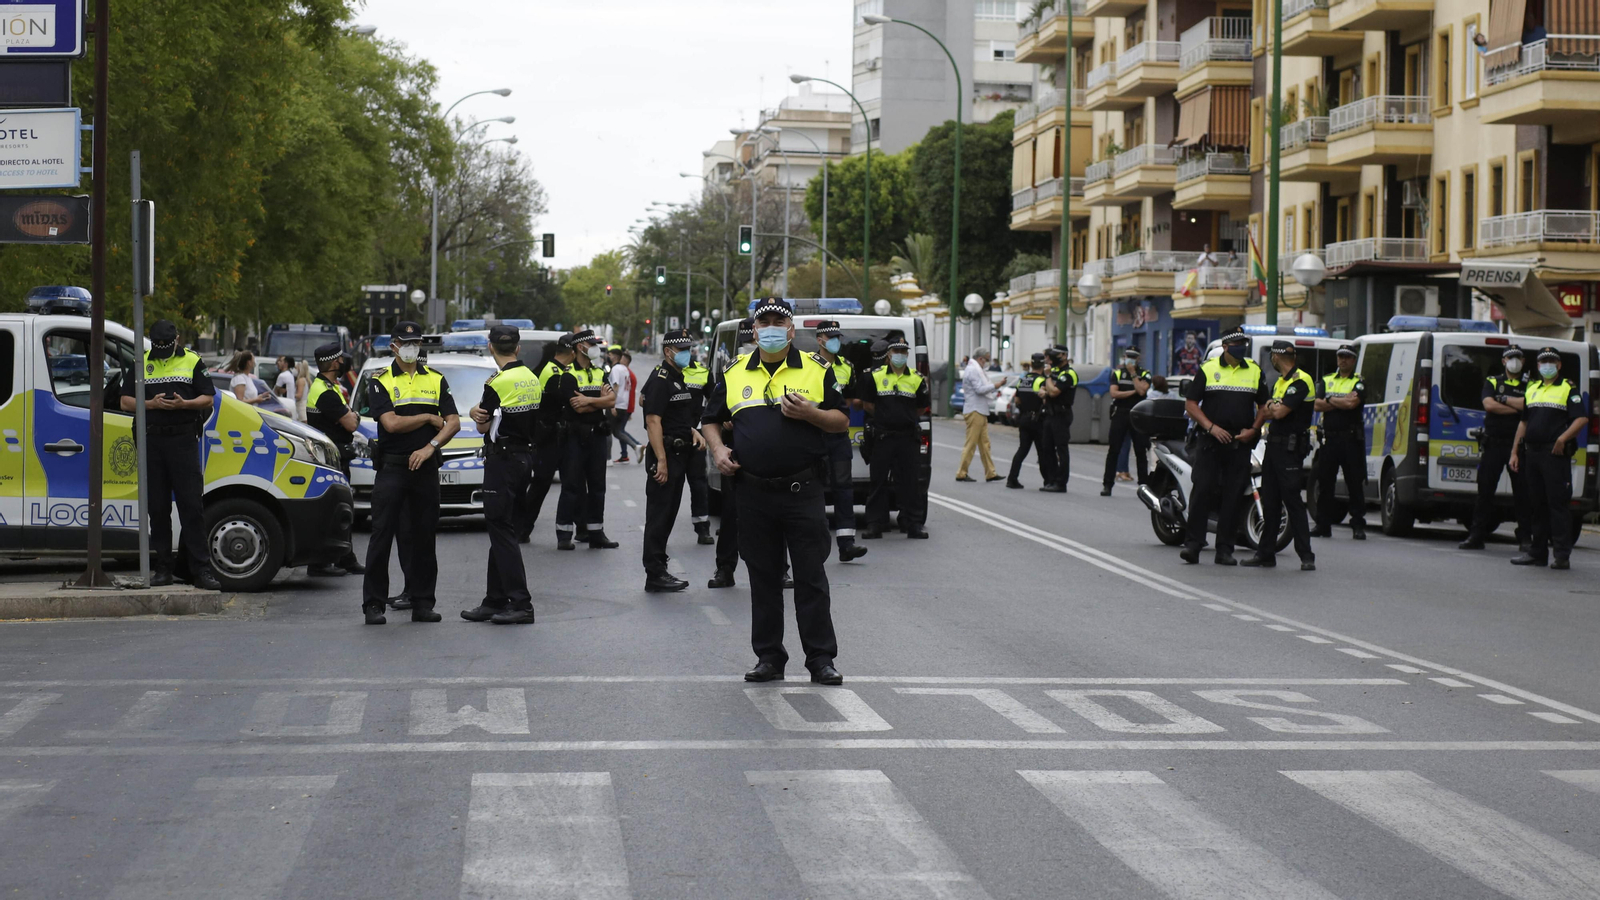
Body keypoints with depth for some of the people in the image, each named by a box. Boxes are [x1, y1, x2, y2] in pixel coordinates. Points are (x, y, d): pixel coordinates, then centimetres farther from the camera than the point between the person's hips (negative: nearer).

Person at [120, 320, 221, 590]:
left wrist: (184, 404, -13)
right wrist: (151, 403, -8)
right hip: (152, 441, 2)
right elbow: (125, 401, 10)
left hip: (184, 439, -2)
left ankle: (201, 570, -7)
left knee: (192, 506, -7)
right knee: (157, 507, 6)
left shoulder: (192, 361, 7)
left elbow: (208, 398, 5)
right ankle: (162, 569, 12)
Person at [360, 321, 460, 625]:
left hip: (426, 467, 3)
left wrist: (430, 447, -12)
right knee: (382, 534, -3)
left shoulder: (436, 380, 11)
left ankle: (422, 602, 10)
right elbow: (391, 423, -12)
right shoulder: (381, 381, 1)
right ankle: (373, 604, 0)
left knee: (423, 536, 5)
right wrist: (428, 418, -4)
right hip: (391, 467, -3)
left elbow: (453, 423, 3)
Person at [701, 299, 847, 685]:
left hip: (803, 491, -2)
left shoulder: (816, 369, 5)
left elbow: (841, 421, 5)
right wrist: (718, 449, 2)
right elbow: (712, 419, 20)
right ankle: (768, 658, 15)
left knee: (811, 578, -2)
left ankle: (821, 659, 2)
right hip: (754, 491, 3)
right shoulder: (735, 373, 11)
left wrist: (810, 413, -13)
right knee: (763, 578, 8)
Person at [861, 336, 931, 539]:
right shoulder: (876, 376, 4)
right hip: (882, 437, 0)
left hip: (908, 437, 0)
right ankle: (875, 524, 7)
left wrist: (906, 419, 12)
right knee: (878, 481, 2)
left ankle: (914, 524, 7)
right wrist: (885, 418, 8)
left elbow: (921, 408, 14)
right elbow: (868, 404, 9)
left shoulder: (917, 379, 6)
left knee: (910, 482, 1)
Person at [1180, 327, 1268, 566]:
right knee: (1202, 490, -8)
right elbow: (1190, 404, 2)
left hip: (1240, 443, 2)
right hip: (1209, 440, -2)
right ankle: (1193, 544, -6)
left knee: (1234, 497, 1)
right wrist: (1211, 427, -9)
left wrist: (1253, 430, -1)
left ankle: (1225, 549, 6)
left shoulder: (1255, 372, 10)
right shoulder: (1208, 369, 3)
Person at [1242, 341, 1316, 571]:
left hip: (1290, 446, -9)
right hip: (1274, 445, 9)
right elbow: (1265, 410, 16)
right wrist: (1254, 429, -1)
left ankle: (1306, 556, -7)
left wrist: (1270, 408, 0)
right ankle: (1266, 554, 16)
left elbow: (1280, 412, -21)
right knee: (1270, 502, 10)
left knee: (1293, 501, -10)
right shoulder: (1280, 382, 18)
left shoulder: (1301, 381, -13)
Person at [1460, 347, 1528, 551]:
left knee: (1522, 492, -1)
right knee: (1485, 490, 1)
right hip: (1493, 444, 0)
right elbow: (1489, 404, -8)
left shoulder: (1529, 385, 9)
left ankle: (1525, 538, 4)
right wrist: (1517, 407, -8)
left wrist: (1503, 399, -7)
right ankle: (1476, 536, 5)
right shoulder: (1492, 382, 10)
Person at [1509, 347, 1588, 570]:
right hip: (1532, 452, 6)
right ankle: (1537, 551, 15)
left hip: (1555, 454, -6)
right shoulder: (1532, 389, 19)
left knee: (1558, 502, -8)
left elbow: (1582, 419, -9)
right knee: (1535, 504, 9)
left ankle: (1561, 555, -9)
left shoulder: (1568, 389, 1)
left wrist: (1563, 438, -22)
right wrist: (1515, 452, 15)